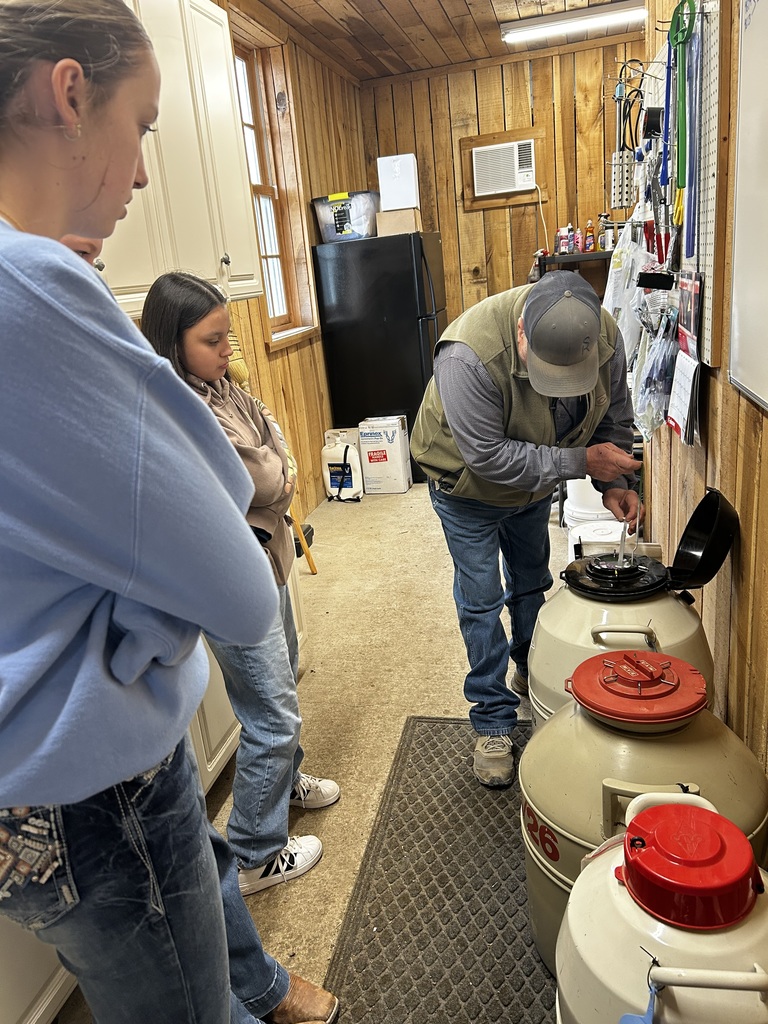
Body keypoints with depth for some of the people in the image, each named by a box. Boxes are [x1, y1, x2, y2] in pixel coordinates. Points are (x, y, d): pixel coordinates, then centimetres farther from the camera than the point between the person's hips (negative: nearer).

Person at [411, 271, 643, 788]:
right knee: (482, 601, 0)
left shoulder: (603, 336, -23)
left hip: (536, 479, 5)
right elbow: (489, 457, -37)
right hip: (470, 485, -5)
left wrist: (616, 483, -18)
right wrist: (582, 462, -35)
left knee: (532, 585, 21)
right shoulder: (469, 355, -40)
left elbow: (613, 418, -5)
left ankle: (532, 674, 46)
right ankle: (493, 722, 15)